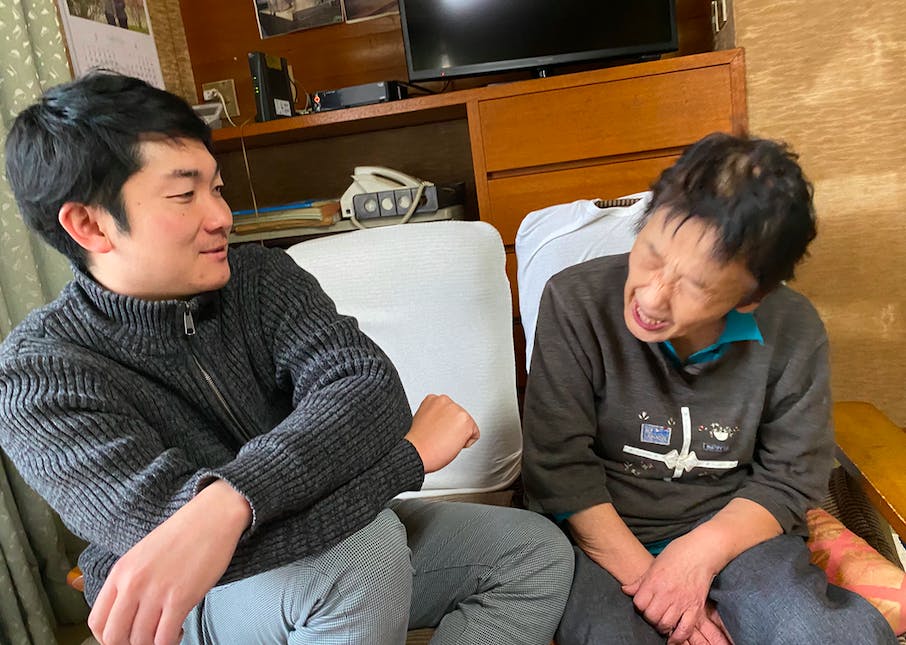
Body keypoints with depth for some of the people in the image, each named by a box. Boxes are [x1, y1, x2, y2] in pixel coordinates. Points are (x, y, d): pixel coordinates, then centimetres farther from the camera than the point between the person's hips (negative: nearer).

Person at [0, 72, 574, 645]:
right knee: (363, 550, -35)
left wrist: (229, 502, -42)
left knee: (539, 552, -6)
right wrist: (408, 455, -31)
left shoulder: (261, 275, -7)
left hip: (321, 535, 5)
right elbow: (169, 527, -33)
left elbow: (371, 388, -24)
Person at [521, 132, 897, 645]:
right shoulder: (576, 302, -17)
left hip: (730, 527, 2)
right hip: (602, 534, -1)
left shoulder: (794, 333, -9)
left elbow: (791, 478, -1)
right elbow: (560, 469, -14)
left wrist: (701, 551, -17)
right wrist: (645, 575, -17)